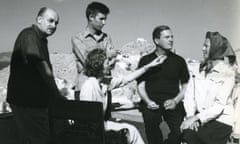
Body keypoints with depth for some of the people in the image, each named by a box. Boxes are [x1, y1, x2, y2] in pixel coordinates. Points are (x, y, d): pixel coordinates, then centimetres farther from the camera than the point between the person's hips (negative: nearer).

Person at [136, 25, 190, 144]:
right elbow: (140, 85, 8)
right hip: (152, 102, 0)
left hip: (172, 103, 0)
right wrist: (148, 101, -9)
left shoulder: (179, 60, 13)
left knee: (180, 129, -19)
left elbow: (185, 86, 12)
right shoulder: (146, 60, 11)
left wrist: (175, 101, -5)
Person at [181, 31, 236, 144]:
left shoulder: (227, 72, -5)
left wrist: (196, 118, -17)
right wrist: (190, 116, -13)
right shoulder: (200, 69, 8)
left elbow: (219, 105, -12)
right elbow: (189, 94, 2)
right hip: (199, 121, 4)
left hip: (219, 122, -4)